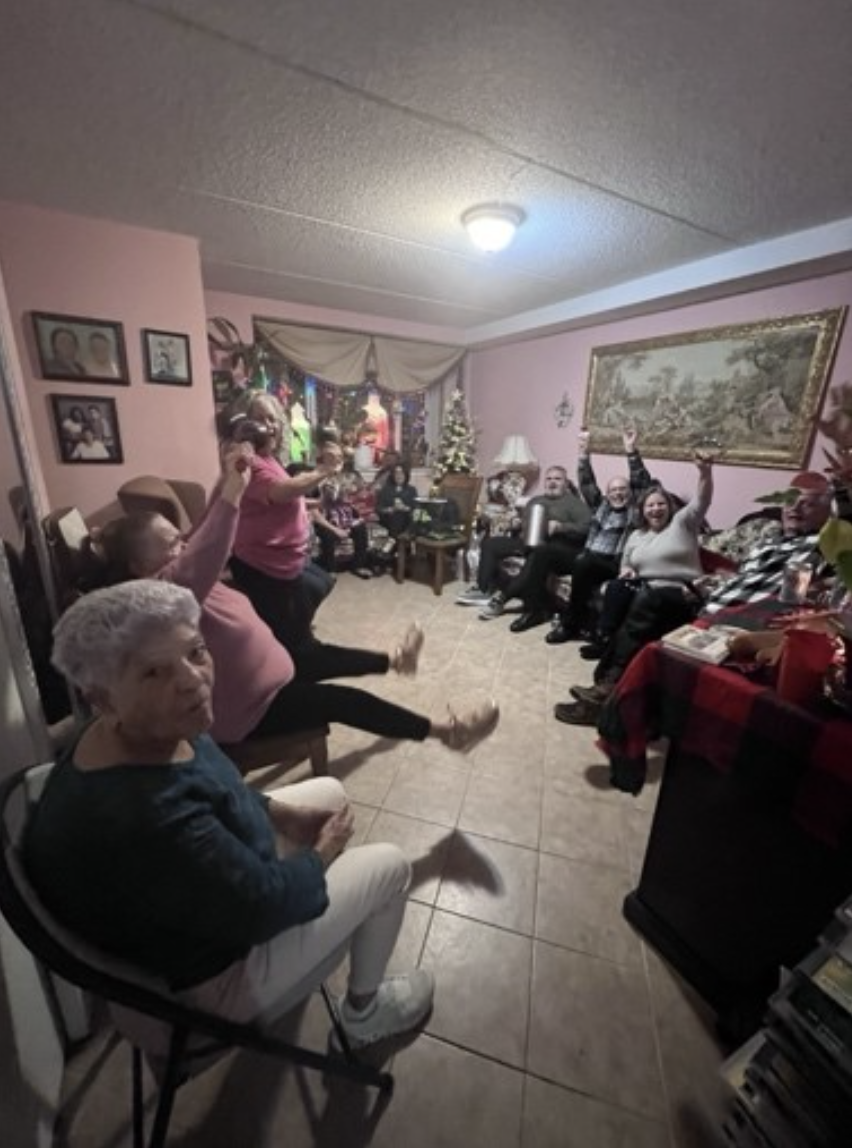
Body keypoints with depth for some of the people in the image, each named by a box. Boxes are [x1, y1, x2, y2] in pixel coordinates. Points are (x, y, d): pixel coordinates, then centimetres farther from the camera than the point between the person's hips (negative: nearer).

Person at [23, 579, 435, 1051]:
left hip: (207, 874, 7)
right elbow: (264, 905, -27)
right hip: (207, 973, -7)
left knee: (330, 792, 18)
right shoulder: (149, 819, -42)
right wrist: (323, 852, -10)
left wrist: (280, 812, -3)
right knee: (391, 867, 2)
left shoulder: (146, 732, -15)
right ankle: (365, 1011, 30)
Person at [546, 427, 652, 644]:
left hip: (616, 564, -4)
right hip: (591, 559, 4)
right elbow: (586, 482, 16)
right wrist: (584, 451, 6)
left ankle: (570, 624, -20)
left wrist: (631, 451, -9)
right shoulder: (601, 505, 23)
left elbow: (643, 483, 0)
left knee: (584, 563, -34)